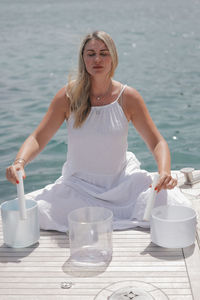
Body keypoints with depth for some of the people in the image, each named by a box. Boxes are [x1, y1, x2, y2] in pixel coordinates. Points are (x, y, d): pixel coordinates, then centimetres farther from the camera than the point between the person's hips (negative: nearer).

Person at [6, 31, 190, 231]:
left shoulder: (128, 97, -7)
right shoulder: (69, 96, -7)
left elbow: (157, 143, -5)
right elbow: (38, 139, -7)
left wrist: (164, 173, -26)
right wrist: (20, 161, -29)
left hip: (122, 182, 0)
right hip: (77, 185, 1)